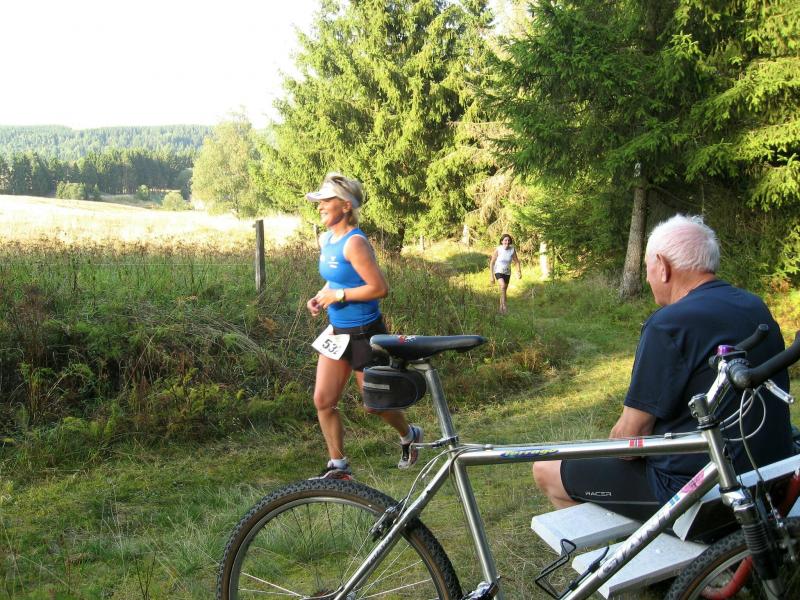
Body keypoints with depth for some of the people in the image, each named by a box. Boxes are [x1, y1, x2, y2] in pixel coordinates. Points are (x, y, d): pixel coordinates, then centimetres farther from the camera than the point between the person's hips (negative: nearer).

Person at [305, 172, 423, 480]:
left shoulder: (354, 243, -22)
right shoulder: (325, 240, 5)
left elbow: (380, 288, -25)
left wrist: (338, 295, -21)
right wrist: (320, 297, 1)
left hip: (365, 333, -8)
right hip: (338, 332, 8)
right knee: (323, 400, 3)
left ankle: (409, 436, 38)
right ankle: (338, 466, 17)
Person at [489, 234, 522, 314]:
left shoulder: (512, 250, -11)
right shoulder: (498, 250, -17)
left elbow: (517, 262, 0)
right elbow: (492, 263, -12)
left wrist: (519, 272, -16)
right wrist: (491, 276, -14)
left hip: (507, 273, 4)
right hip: (498, 271, -3)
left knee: (504, 291, 11)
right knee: (503, 286, -29)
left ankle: (501, 309, 27)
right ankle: (504, 305, -20)